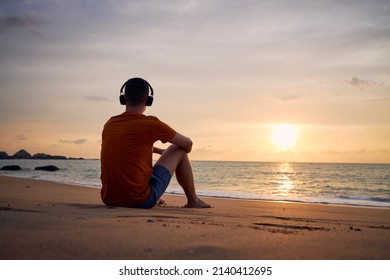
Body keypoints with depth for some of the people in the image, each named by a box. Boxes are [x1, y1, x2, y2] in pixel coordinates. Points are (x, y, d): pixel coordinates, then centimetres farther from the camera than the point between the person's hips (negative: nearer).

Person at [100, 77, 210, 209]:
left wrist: (160, 151, 39)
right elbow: (188, 144, 5)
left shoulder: (109, 125, 7)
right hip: (140, 200, -6)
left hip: (109, 199, 6)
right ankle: (193, 201, 23)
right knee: (178, 150, 10)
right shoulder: (151, 124, -10)